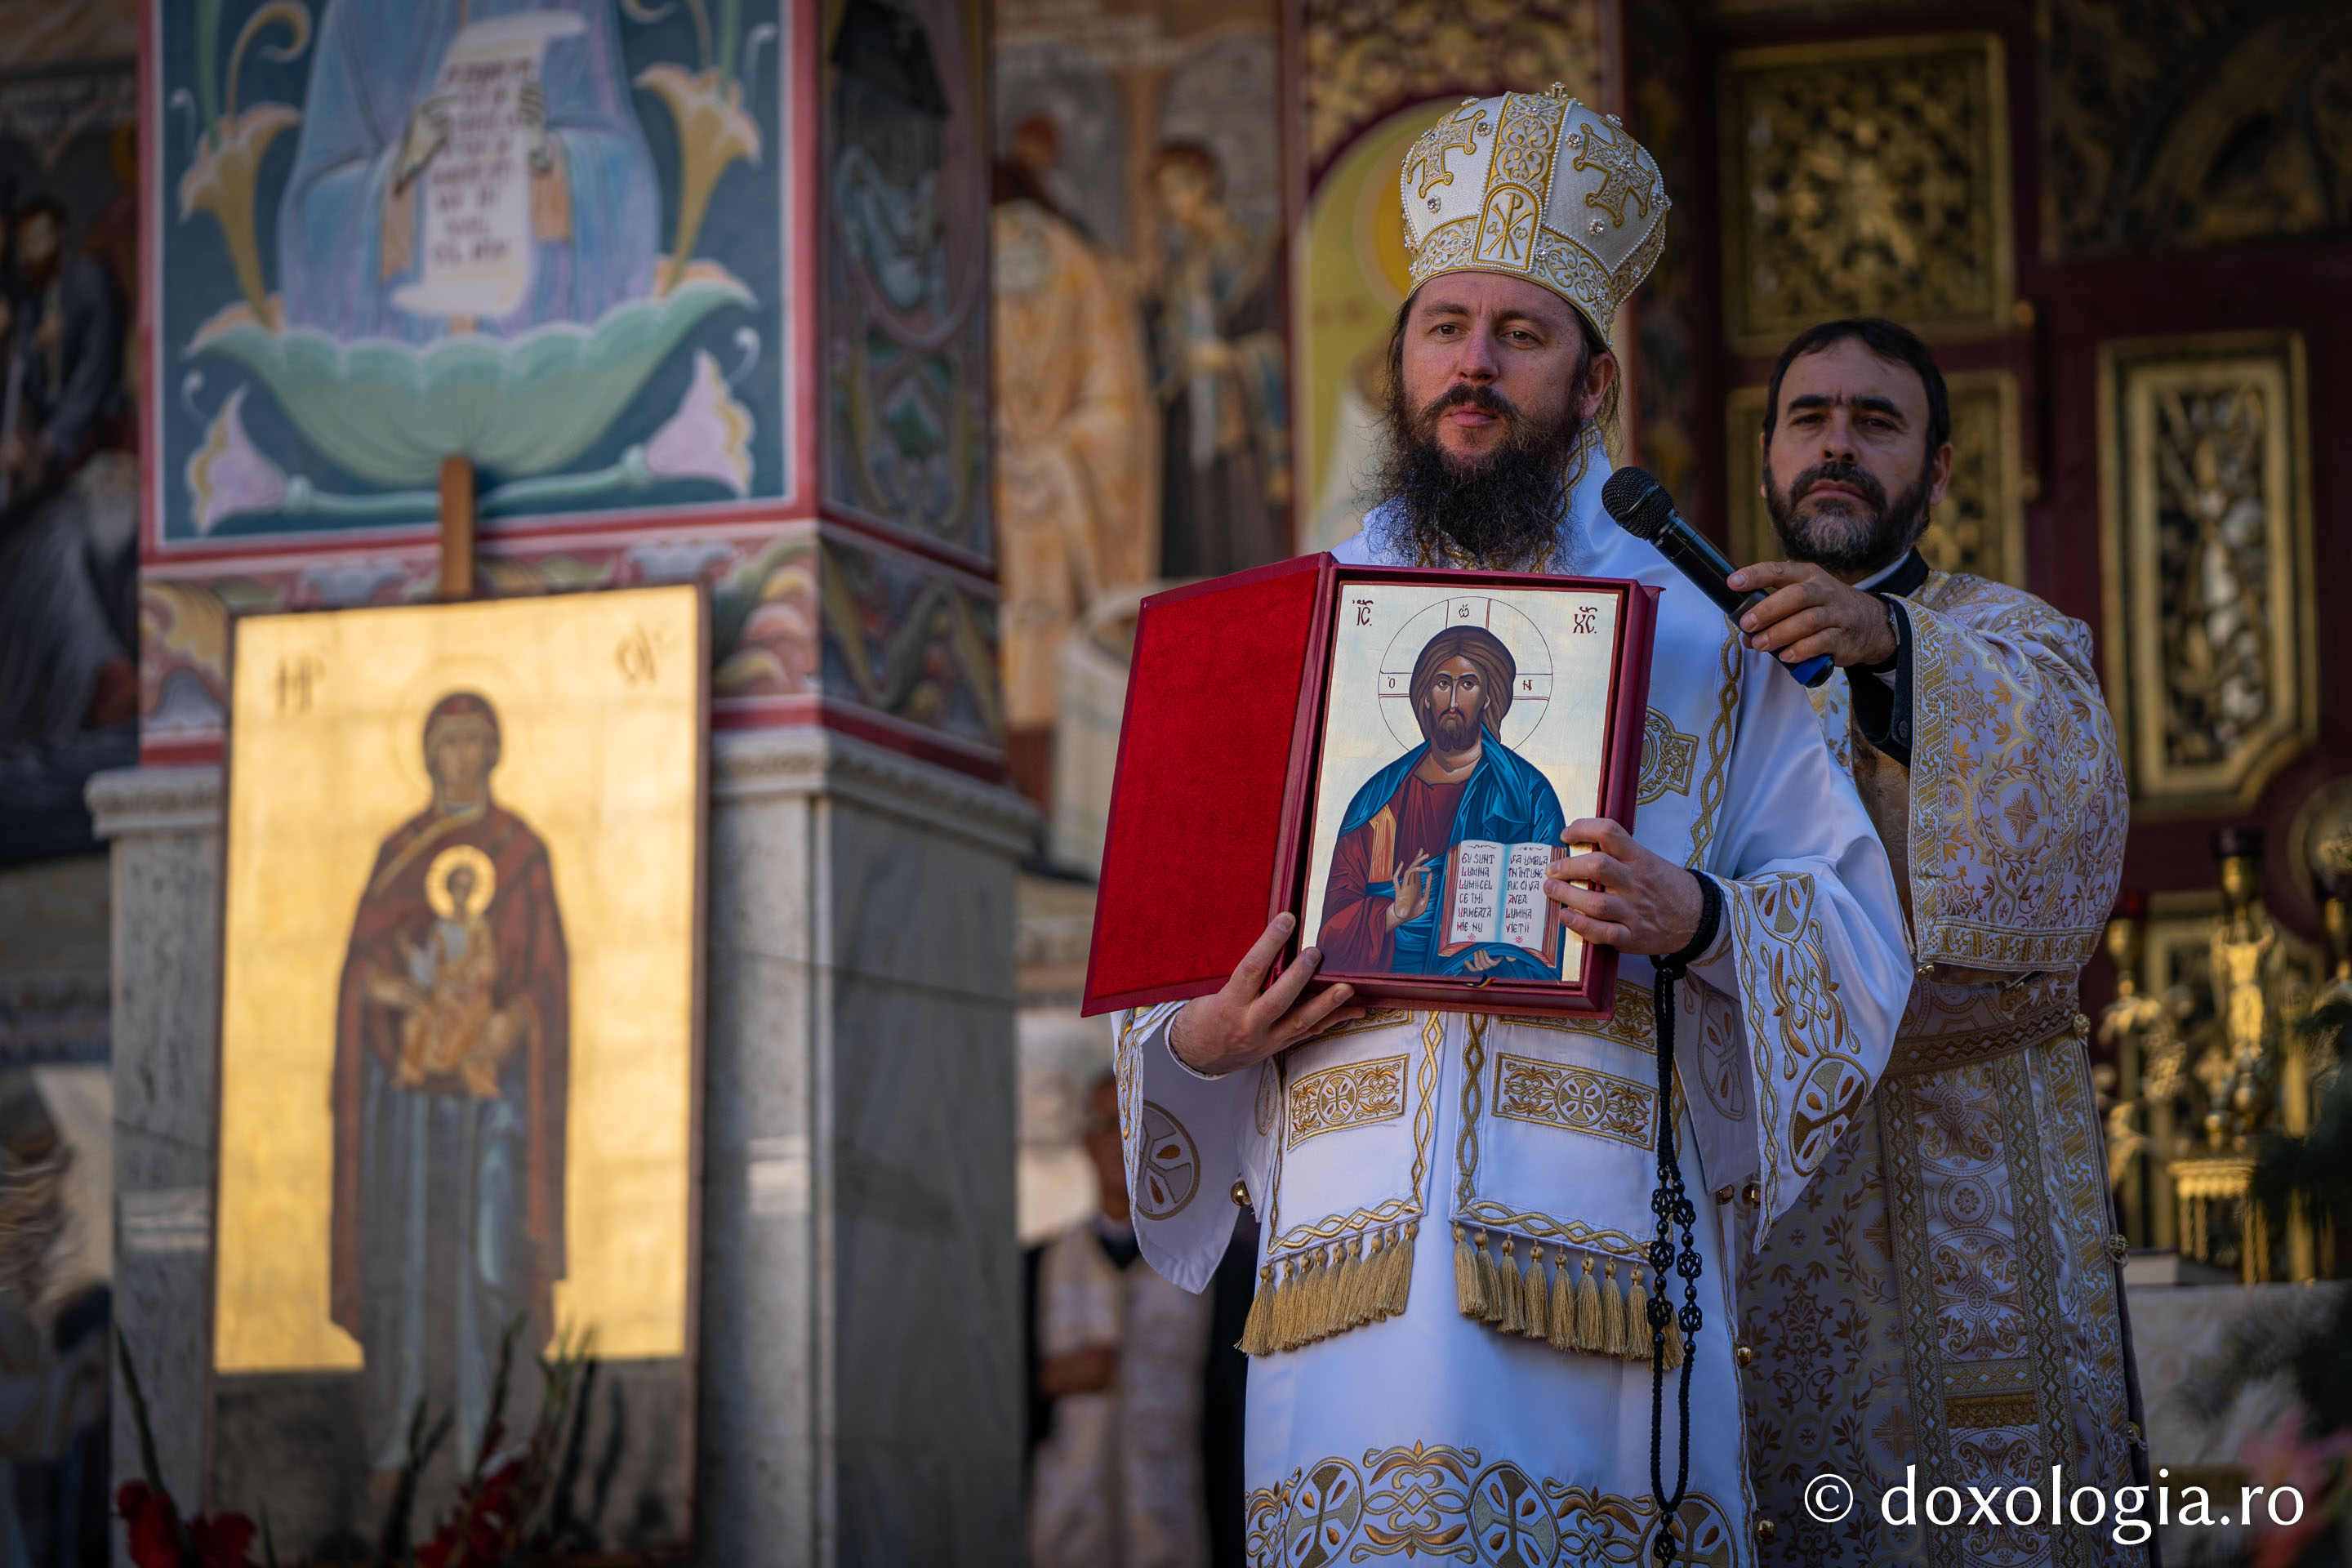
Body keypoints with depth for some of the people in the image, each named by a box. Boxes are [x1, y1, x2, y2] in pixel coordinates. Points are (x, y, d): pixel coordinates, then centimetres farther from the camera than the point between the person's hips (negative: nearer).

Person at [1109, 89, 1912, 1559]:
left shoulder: (1695, 636, 12)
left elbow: (1857, 932, 7)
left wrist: (1695, 920, -14)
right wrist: (1198, 1039, -3)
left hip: (1598, 1249, -1)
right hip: (1353, 1255, 1)